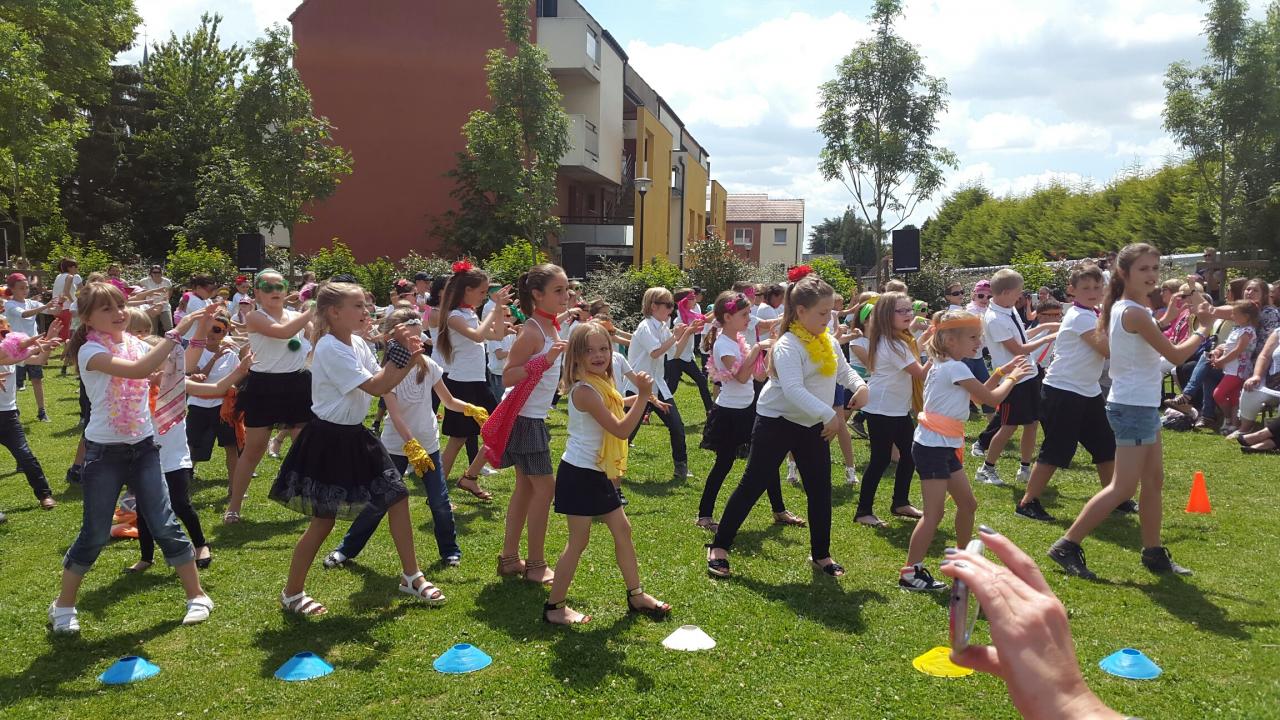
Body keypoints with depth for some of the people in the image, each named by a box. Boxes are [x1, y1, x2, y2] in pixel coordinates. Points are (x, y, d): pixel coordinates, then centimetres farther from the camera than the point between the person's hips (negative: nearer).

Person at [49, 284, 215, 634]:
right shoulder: (90, 351, -15)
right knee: (94, 535, 5)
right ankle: (63, 605, 26)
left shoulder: (135, 343, 4)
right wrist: (175, 332, -35)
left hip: (143, 448, 4)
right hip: (104, 453, -4)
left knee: (165, 526, 3)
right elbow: (139, 370, -32)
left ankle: (197, 595, 12)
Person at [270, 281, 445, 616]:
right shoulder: (330, 349, -21)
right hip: (328, 439, -9)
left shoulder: (358, 344, 6)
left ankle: (411, 576, 21)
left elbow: (385, 383, 5)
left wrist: (411, 356, -8)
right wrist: (399, 350, -21)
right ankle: (292, 593, 21)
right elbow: (377, 387, -24)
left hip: (355, 436, 9)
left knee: (398, 498, 8)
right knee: (323, 520, 1)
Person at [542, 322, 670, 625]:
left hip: (597, 474, 10)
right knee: (579, 540, -1)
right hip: (579, 474, -10)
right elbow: (621, 429, -24)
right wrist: (642, 396, -24)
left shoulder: (600, 385, 8)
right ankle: (554, 606, 12)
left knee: (622, 529, 15)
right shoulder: (585, 390, -22)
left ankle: (636, 594, 28)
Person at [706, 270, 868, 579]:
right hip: (777, 422, -7)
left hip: (813, 425, 7)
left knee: (821, 490, 10)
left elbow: (844, 371, 14)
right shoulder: (788, 345, -22)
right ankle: (719, 547, 10)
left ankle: (821, 555, 26)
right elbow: (793, 389, -33)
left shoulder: (829, 342, 4)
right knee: (752, 486, -1)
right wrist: (828, 414, -39)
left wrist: (860, 386, -9)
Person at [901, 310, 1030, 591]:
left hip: (945, 447, 10)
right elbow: (991, 398, -12)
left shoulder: (944, 365, 14)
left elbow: (979, 395, 21)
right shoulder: (955, 368, -15)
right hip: (932, 447, -10)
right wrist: (1012, 378, 4)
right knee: (934, 512, -10)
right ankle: (910, 573, -5)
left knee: (967, 504, 18)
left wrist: (1001, 372, 14)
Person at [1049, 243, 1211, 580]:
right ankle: (1067, 546, -3)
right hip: (1134, 407, -10)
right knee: (1123, 487, -7)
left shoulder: (1124, 309, 10)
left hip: (1142, 404, 10)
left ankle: (1153, 553, 27)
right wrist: (1202, 331, 2)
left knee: (1154, 481, 16)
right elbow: (1176, 355, -13)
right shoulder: (1135, 313, -19)